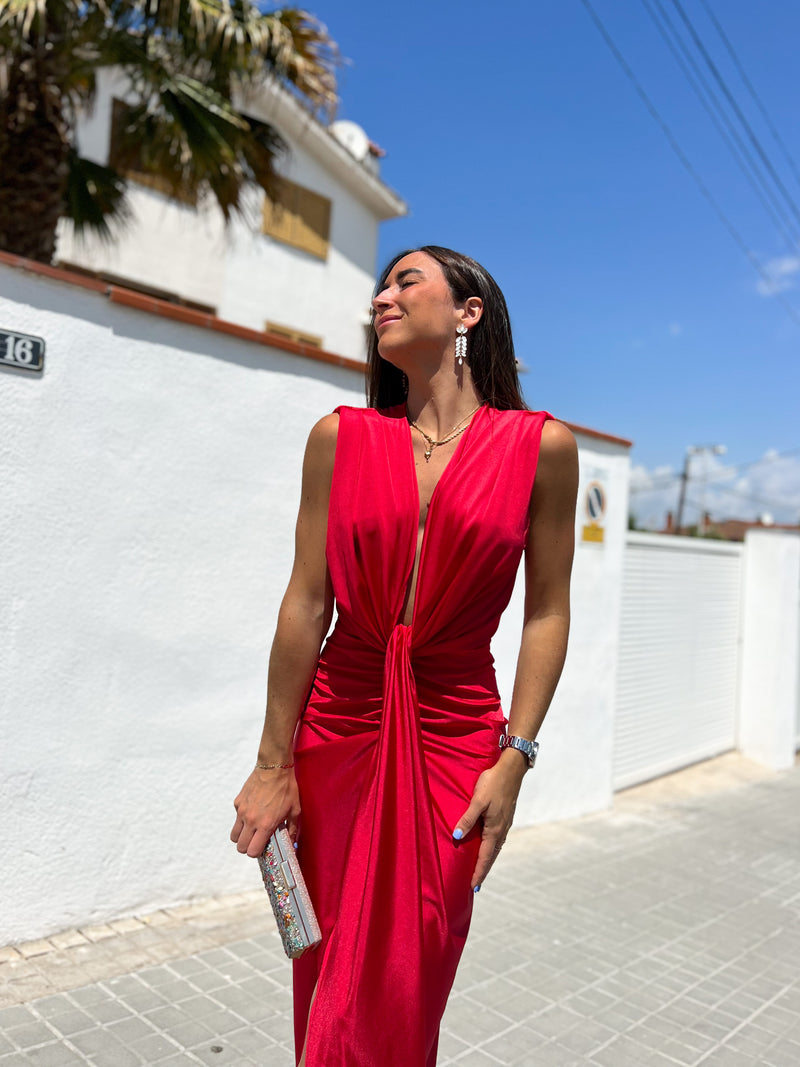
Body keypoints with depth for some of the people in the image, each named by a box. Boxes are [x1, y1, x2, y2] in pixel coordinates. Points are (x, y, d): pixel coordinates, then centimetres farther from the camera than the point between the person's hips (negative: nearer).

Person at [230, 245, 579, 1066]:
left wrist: (514, 760, -4)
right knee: (324, 984, 14)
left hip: (453, 736, -1)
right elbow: (305, 605, 0)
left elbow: (547, 614, 0)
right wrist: (274, 765, 1)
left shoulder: (540, 445, -2)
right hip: (337, 727, 2)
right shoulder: (341, 437, 1)